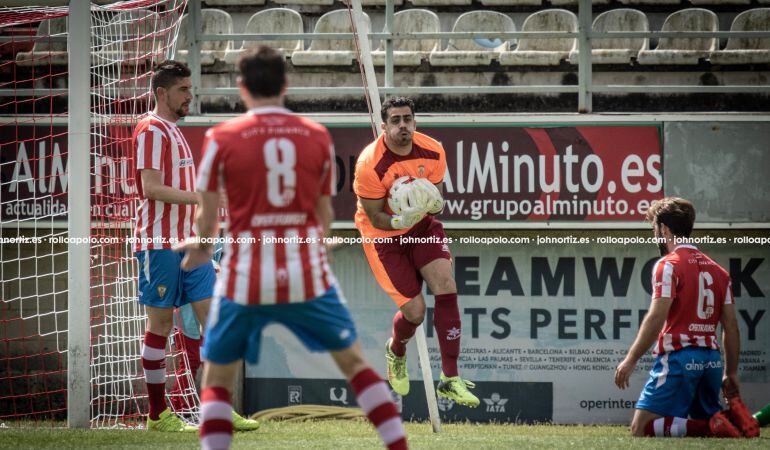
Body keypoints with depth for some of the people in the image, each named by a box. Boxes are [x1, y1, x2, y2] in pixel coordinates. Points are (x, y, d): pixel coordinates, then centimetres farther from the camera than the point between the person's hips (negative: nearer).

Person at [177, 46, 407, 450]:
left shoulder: (221, 138, -4)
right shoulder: (317, 136, 3)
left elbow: (207, 218, 2)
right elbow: (325, 214, 13)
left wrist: (200, 248, 25)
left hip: (245, 280, -2)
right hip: (308, 275, 2)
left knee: (216, 379, 11)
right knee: (354, 362, 17)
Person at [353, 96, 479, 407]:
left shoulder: (433, 152, -10)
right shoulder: (370, 165, -25)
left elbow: (433, 201, 3)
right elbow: (376, 219, -17)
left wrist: (434, 205, -22)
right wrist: (401, 220, -38)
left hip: (422, 227, 4)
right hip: (383, 234, -4)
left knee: (446, 286, -18)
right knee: (414, 311, -10)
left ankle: (450, 379, -13)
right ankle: (396, 352, 31)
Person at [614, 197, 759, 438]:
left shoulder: (668, 265, -5)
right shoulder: (718, 270, 17)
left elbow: (656, 318, -15)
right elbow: (731, 326, 16)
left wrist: (630, 360, -12)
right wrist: (731, 373, 21)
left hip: (678, 357, -7)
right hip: (712, 359, 7)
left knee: (641, 429, -8)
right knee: (705, 419, 23)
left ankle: (715, 426, -22)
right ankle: (734, 415, -9)